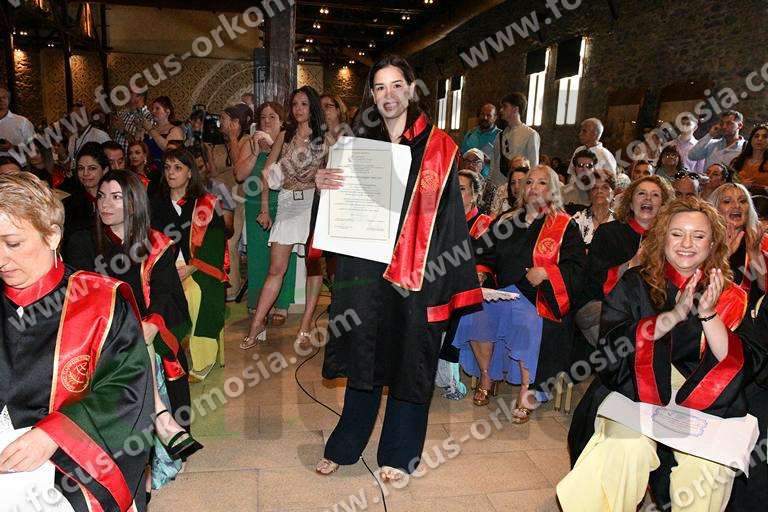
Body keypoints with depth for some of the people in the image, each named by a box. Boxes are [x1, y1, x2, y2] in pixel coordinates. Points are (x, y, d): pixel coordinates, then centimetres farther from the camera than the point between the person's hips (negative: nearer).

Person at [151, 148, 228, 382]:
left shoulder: (207, 204, 6)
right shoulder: (158, 204, 18)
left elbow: (215, 245, -3)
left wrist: (189, 269, -16)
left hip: (199, 272, -2)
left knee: (198, 293, -31)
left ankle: (202, 362, -19)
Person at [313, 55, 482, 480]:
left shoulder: (437, 147, -1)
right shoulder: (360, 142, 9)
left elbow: (445, 214, -5)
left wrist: (432, 272, -14)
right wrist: (323, 184, -9)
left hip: (416, 272, -2)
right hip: (366, 267, 3)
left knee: (409, 361, 8)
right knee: (364, 356, 12)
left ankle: (399, 452, 27)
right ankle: (346, 445, 30)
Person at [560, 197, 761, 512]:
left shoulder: (730, 297, 8)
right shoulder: (635, 284, 3)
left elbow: (739, 365, -2)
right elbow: (611, 341, -11)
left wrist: (708, 314, -18)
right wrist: (676, 314, -19)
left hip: (700, 404, 2)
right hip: (633, 394, -2)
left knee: (713, 463, -26)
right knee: (630, 446, -30)